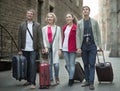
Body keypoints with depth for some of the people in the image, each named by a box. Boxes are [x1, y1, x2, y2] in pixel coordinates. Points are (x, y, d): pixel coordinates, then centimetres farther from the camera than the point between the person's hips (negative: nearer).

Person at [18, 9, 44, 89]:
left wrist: (42, 47, -13)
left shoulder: (37, 25, 2)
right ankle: (28, 80, 24)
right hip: (25, 49, 3)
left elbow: (40, 37, -3)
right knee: (26, 65, 10)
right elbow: (20, 38, 6)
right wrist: (19, 49, 2)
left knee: (33, 64, -8)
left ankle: (33, 82, -3)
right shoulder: (22, 25, 7)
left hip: (33, 49, -2)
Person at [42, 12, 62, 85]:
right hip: (47, 47, 1)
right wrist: (46, 47, -8)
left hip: (55, 48, -1)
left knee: (56, 64, -10)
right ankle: (51, 80, 11)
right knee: (49, 65, 0)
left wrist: (60, 49, -3)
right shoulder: (44, 28, 12)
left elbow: (60, 39, 5)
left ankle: (57, 78, 13)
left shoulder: (58, 28, 10)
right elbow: (44, 39, 6)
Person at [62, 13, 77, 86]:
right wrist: (62, 46, 10)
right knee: (68, 64, 11)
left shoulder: (75, 27, -6)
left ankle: (71, 80, 7)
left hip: (72, 49, -6)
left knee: (72, 64, 0)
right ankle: (72, 77, 25)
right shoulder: (64, 27, 12)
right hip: (65, 48, 6)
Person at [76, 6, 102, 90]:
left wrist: (100, 45, 0)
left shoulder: (94, 22, 5)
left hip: (92, 46, -1)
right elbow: (78, 35, 2)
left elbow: (98, 34, 5)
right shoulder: (79, 23, 6)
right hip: (83, 46, 2)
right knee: (86, 64, 7)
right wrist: (78, 47, -6)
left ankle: (91, 83, -2)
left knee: (92, 64, -4)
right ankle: (87, 81, 17)